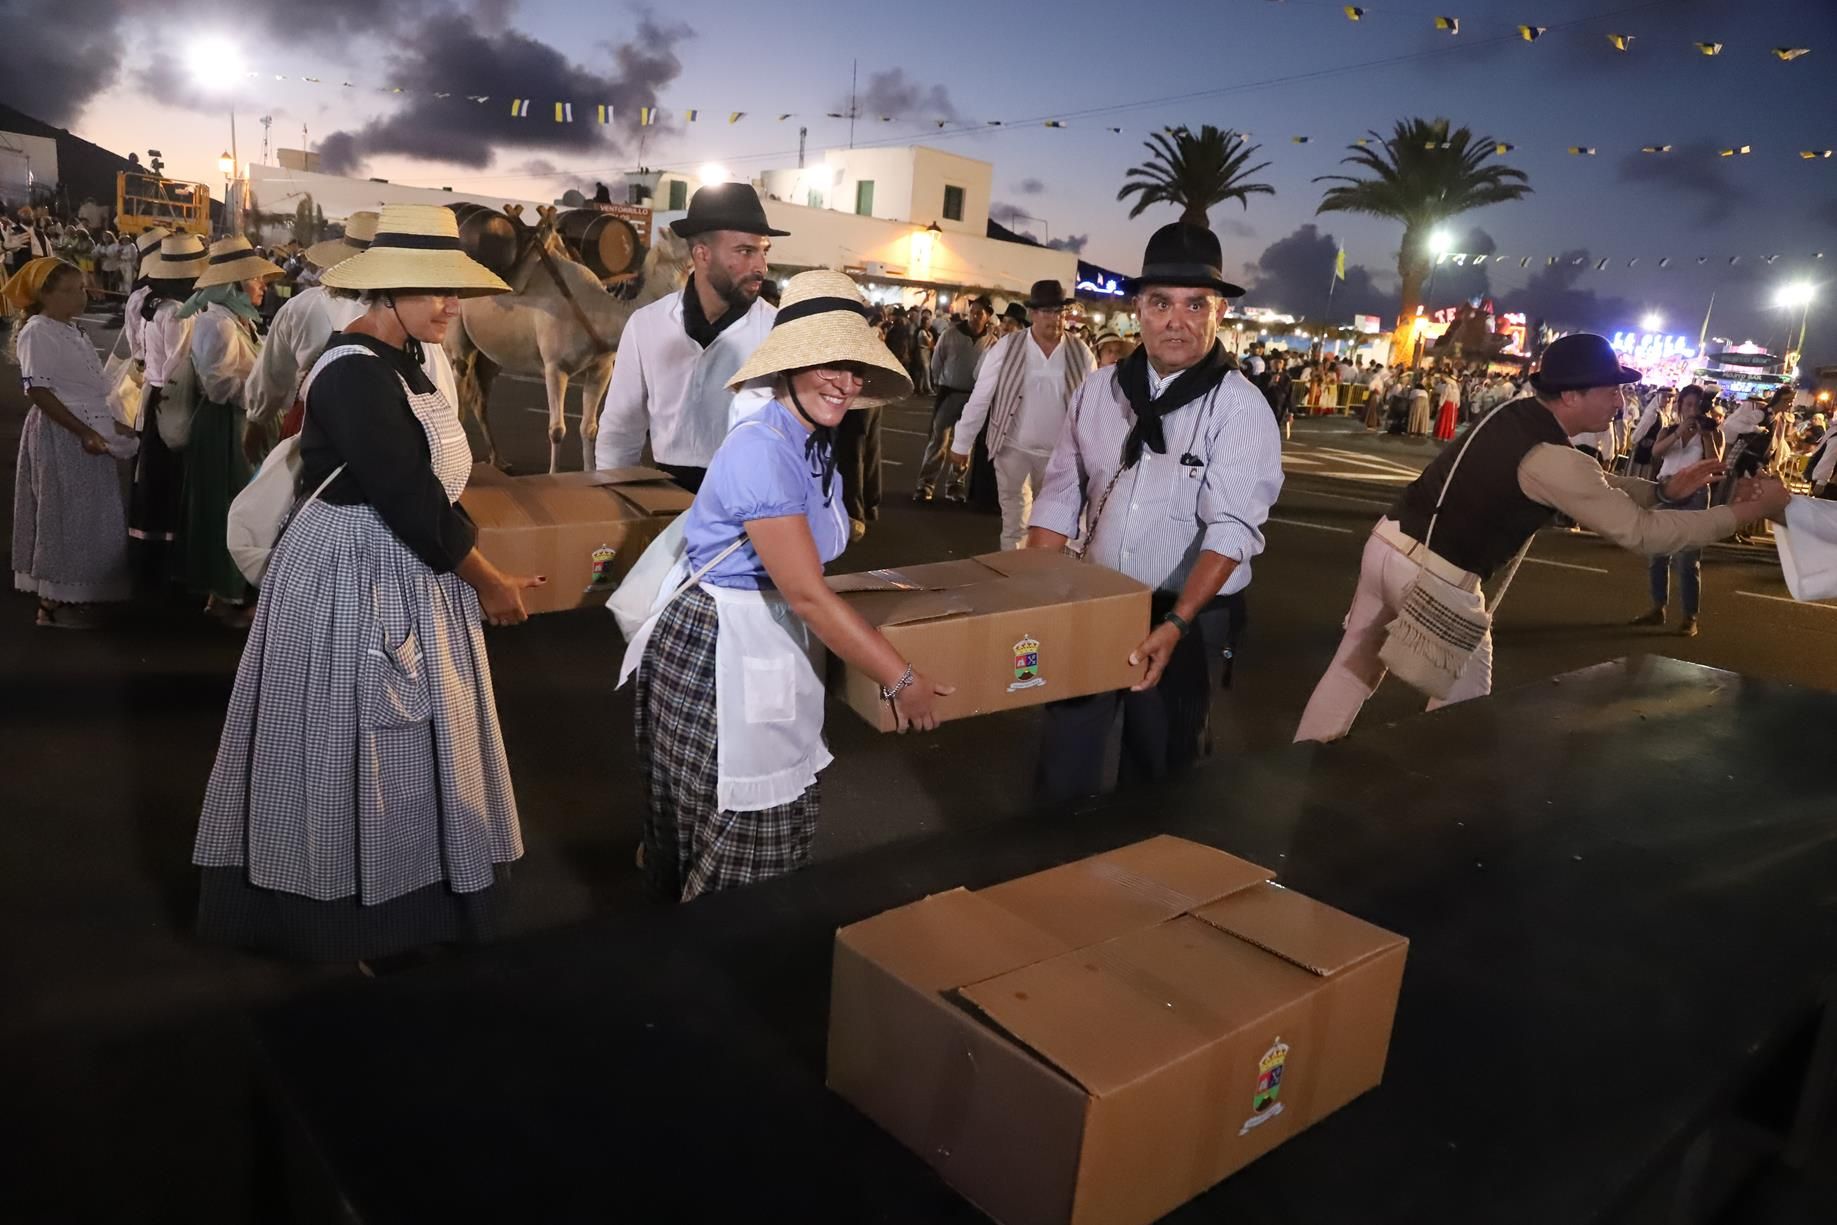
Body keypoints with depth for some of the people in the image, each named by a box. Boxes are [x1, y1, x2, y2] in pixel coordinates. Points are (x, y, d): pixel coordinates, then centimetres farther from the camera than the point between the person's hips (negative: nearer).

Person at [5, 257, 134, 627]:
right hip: (59, 435, -8)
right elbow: (38, 391, -18)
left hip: (88, 434, 8)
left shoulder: (73, 330, 15)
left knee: (87, 515, 10)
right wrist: (84, 432, -22)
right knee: (62, 515, -3)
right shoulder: (36, 332, -11)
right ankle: (52, 602, 5)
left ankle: (68, 596, 18)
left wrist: (109, 424, 13)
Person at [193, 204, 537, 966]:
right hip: (352, 578, -10)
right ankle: (336, 912, 20)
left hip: (399, 573, 10)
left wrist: (478, 564, 6)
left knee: (398, 738, 16)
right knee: (354, 740, 3)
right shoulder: (355, 374, -20)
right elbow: (409, 496, -23)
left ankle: (395, 894, 30)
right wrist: (487, 580, -14)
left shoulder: (394, 361, 10)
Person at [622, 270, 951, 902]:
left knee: (775, 819, 18)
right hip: (715, 649, -9)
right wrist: (900, 679, -21)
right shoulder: (761, 449, -25)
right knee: (731, 828, 6)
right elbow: (808, 595, -26)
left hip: (774, 641, 9)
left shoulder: (815, 444, 5)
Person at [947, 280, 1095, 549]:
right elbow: (979, 398, -6)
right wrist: (961, 444, -4)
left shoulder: (1081, 353, -5)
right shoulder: (1007, 347, -10)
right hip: (1014, 448, -1)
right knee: (1014, 524, 13)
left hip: (1060, 453, 1)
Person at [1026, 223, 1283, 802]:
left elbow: (1231, 528, -21)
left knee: (1159, 771, 14)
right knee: (1061, 764, 11)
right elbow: (1060, 499, 4)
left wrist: (1174, 625, -32)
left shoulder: (1240, 408, -12)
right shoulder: (1097, 390, 2)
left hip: (1187, 620, -3)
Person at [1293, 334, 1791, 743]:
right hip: (1435, 575, -8)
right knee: (1463, 698, 11)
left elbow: (1594, 484, 23)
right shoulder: (1549, 459, -18)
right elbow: (1640, 532, -14)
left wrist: (1665, 490, 14)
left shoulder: (1517, 414, 10)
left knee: (1352, 671, 16)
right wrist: (1750, 510, -7)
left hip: (1388, 546, 8)